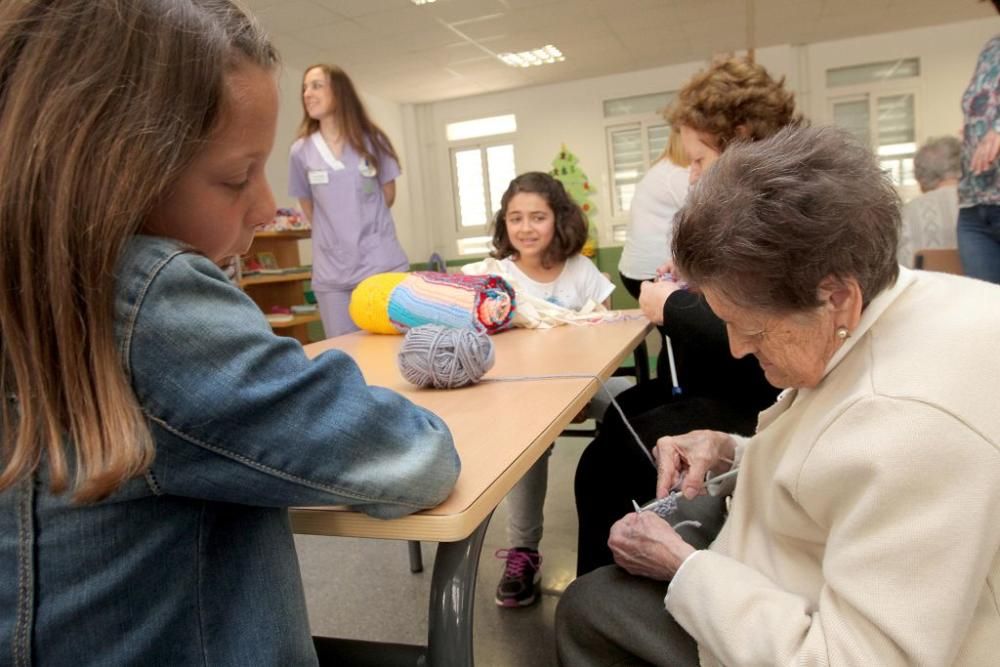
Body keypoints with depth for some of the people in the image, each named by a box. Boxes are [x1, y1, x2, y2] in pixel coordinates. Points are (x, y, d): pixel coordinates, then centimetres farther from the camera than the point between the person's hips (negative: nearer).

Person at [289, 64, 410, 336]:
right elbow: (309, 208, 12)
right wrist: (336, 235, 10)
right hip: (331, 273, 1)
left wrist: (367, 228, 12)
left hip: (384, 264, 0)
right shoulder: (301, 151, 2)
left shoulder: (372, 140, 2)